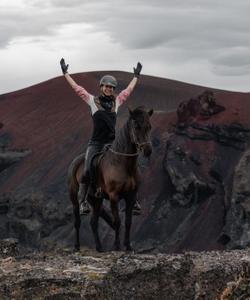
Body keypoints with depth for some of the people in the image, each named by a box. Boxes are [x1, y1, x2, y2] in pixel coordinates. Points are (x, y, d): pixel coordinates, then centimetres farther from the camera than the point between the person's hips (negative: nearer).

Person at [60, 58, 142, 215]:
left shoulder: (117, 101, 14)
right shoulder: (93, 101, 7)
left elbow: (129, 89, 28)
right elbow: (76, 87, 11)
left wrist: (136, 76, 38)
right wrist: (65, 73, 16)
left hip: (112, 142, 2)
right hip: (96, 142, -2)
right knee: (88, 172, -13)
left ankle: (134, 201, -2)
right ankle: (83, 202, -3)